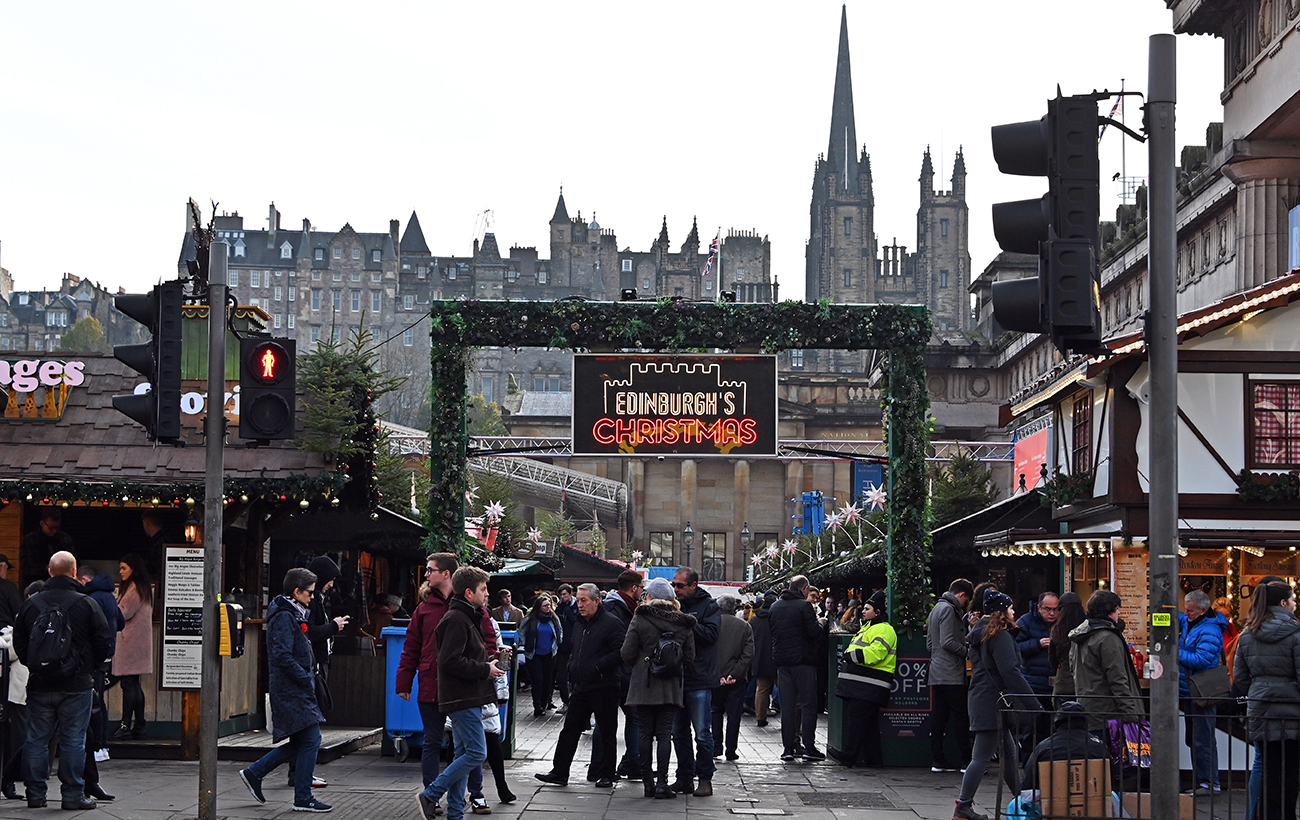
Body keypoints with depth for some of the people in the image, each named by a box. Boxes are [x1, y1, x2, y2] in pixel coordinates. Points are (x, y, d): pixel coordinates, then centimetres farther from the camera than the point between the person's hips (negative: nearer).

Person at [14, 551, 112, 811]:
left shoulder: (30, 604, 2)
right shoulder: (86, 604, -7)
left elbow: (18, 643, 9)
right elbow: (104, 641, -4)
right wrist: (89, 666, 12)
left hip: (39, 683, 3)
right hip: (76, 683, -3)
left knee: (37, 739, 9)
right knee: (73, 739, 1)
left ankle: (35, 794, 11)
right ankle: (73, 794, 2)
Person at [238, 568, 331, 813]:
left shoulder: (293, 615, 17)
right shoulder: (284, 617, -15)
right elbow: (282, 656, -23)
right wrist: (306, 679, -18)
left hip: (295, 690, 10)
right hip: (291, 690, -10)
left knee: (300, 742, 12)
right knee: (311, 740, -7)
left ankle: (254, 773, 20)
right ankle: (303, 797, -1)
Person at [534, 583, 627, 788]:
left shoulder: (611, 623, -11)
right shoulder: (579, 624, 15)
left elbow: (621, 652, -19)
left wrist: (598, 667, -21)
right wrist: (572, 670, 14)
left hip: (604, 688, -8)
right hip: (581, 687, 8)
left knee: (607, 733, 3)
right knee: (570, 730, 7)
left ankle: (606, 775, 10)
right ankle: (559, 773, 11)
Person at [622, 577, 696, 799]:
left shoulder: (640, 619, -6)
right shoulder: (684, 624, 2)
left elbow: (627, 654, -6)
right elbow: (689, 657, 3)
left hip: (643, 685, -2)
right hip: (671, 687, 2)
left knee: (645, 733, 6)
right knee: (665, 734, 3)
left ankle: (648, 783, 8)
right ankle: (661, 783, -1)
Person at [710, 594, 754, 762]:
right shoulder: (744, 626, -1)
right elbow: (748, 654, -7)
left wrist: (717, 675, -7)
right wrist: (734, 674, -9)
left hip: (715, 677, 0)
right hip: (737, 679, 0)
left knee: (715, 711, 15)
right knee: (734, 715, 6)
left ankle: (716, 747, 12)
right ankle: (731, 750, 5)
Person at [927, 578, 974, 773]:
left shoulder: (936, 609, 20)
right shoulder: (948, 609, -11)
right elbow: (948, 642, -20)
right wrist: (967, 651, -8)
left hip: (937, 674, 10)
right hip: (951, 674, -10)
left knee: (939, 717, 7)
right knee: (961, 716, -7)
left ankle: (938, 761, 7)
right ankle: (968, 762, -7)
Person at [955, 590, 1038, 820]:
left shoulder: (980, 635, 17)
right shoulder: (1000, 637, -13)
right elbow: (1010, 672, -21)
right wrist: (1033, 705, -21)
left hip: (980, 698, 10)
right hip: (993, 703, -10)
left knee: (1010, 754, 14)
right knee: (982, 756, -7)